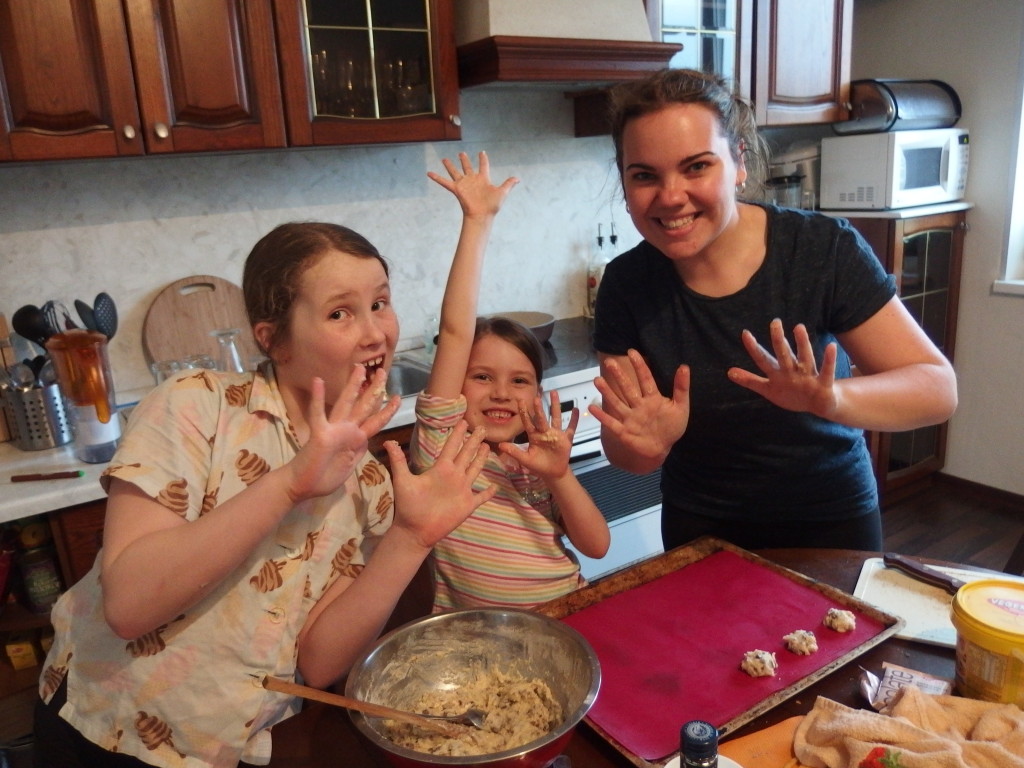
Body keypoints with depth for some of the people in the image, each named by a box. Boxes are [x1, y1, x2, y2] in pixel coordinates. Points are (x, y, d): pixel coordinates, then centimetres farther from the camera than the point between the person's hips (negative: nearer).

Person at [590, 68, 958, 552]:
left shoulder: (826, 250, -20)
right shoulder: (627, 285, -15)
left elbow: (938, 388, -19)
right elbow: (624, 452, -9)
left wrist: (832, 400, -39)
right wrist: (644, 445, -33)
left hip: (831, 522, -1)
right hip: (699, 530, 2)